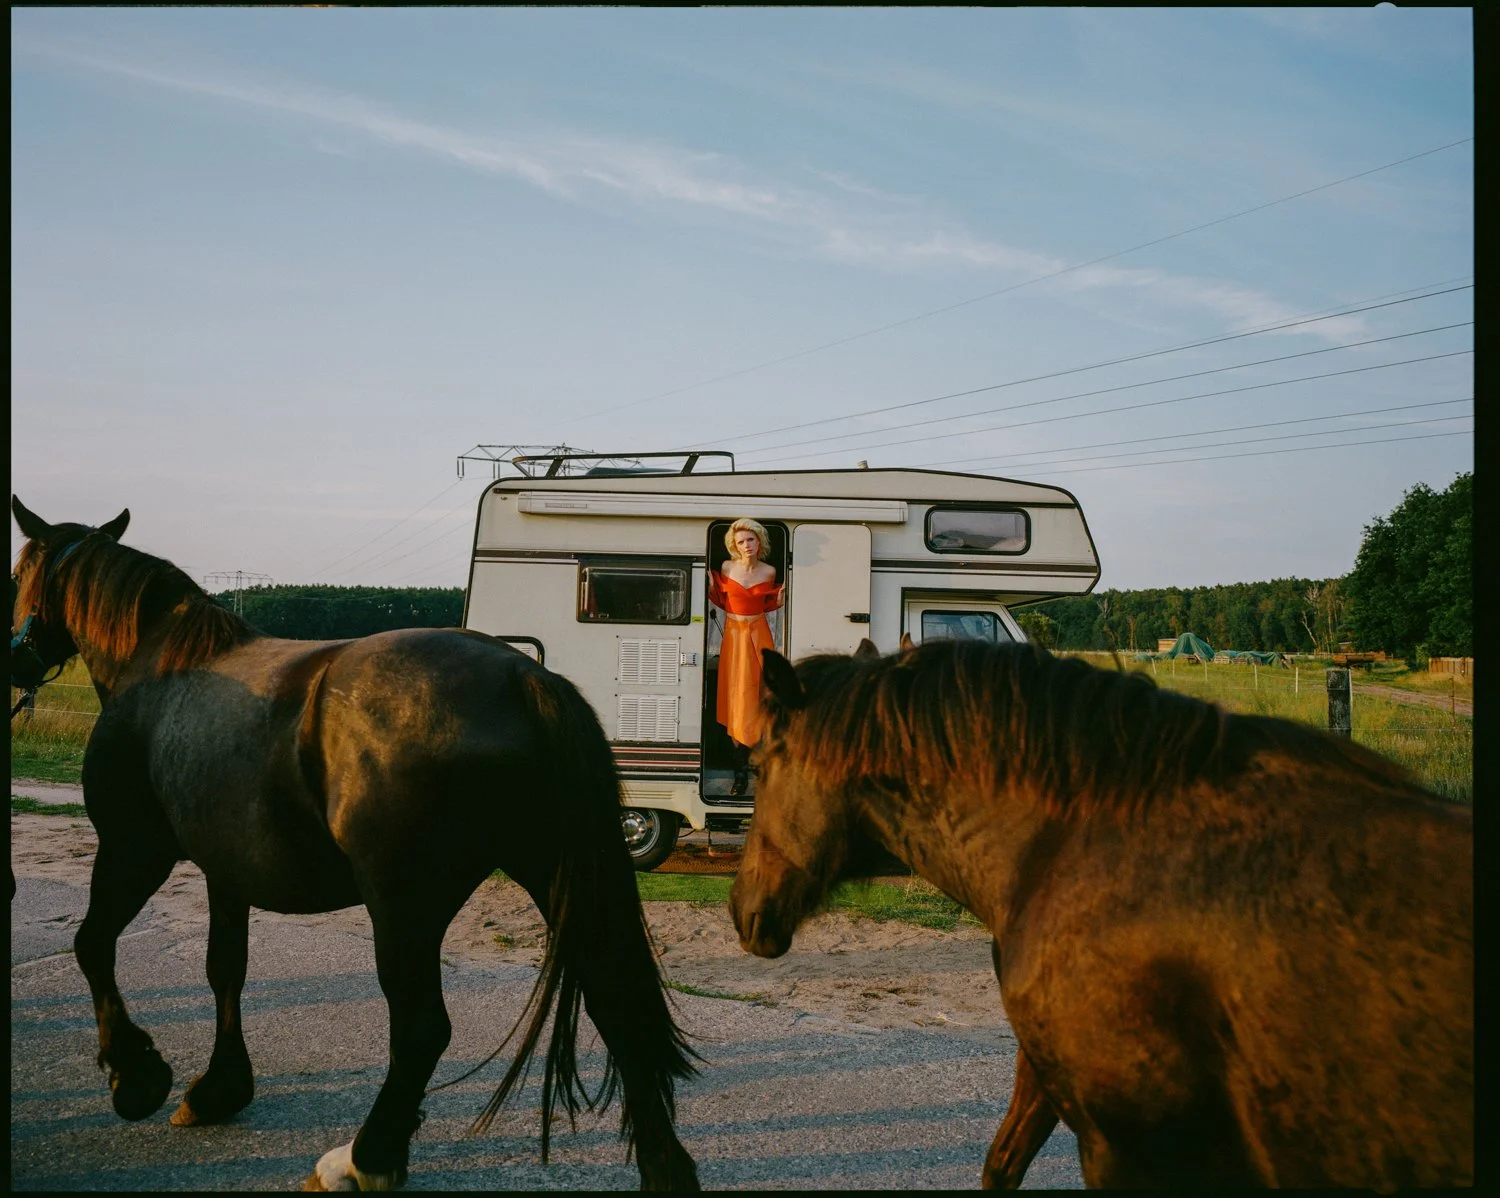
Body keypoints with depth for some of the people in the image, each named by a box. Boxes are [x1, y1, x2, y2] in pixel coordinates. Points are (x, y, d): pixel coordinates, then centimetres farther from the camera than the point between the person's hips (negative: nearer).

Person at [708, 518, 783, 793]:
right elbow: (722, 602, 9)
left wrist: (781, 594, -6)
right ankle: (741, 771, 0)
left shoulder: (768, 571, 0)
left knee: (756, 694, -3)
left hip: (759, 633, 0)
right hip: (734, 634, 0)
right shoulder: (726, 568, -1)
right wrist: (711, 585, -7)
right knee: (736, 697, -3)